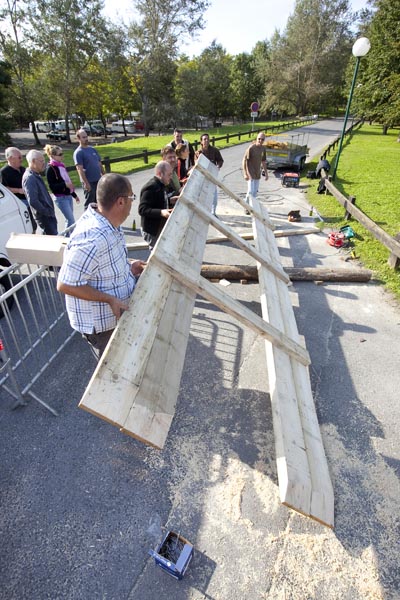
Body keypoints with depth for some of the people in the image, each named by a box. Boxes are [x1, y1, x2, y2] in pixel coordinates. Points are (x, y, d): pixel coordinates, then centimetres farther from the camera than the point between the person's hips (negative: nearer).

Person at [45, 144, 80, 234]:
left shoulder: (61, 165, 12)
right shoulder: (50, 168, -11)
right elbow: (52, 186, -15)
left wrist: (74, 195, 22)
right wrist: (65, 184, -28)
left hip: (68, 196, 8)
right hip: (61, 198, -8)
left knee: (69, 220, 13)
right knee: (71, 220, -10)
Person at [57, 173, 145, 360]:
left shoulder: (108, 223, -5)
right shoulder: (92, 239, -36)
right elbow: (65, 284, -30)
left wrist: (127, 267, 0)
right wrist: (110, 299, -29)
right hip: (100, 322, -9)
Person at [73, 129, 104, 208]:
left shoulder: (92, 149, 12)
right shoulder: (78, 152, -10)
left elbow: (99, 164, 17)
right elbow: (80, 169, -16)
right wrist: (86, 183, -23)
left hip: (98, 180, 7)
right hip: (89, 182, -7)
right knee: (89, 204, 0)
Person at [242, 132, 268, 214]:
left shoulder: (263, 148, 5)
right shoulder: (251, 148, -15)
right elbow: (244, 161, -15)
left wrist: (266, 172, 15)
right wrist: (245, 174, -21)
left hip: (257, 173, 7)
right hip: (250, 173, -7)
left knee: (255, 191, 12)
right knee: (250, 191, -9)